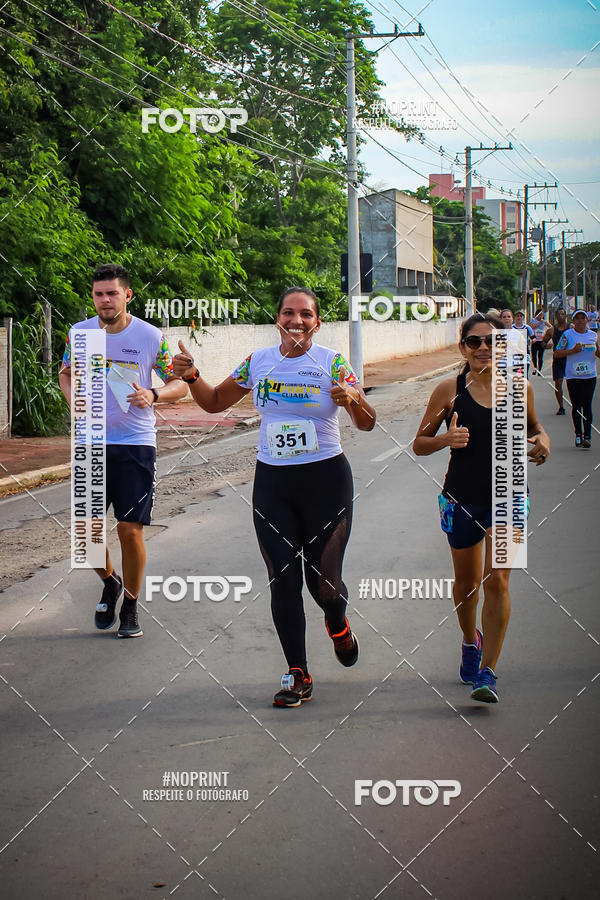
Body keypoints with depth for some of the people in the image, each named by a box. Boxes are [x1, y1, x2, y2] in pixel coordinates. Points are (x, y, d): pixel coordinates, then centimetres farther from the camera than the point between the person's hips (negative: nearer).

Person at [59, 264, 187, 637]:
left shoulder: (152, 337, -6)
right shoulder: (79, 333, 2)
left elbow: (180, 383, 2)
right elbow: (67, 373, 19)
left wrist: (153, 395, -19)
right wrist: (72, 397, -2)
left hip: (136, 444, -2)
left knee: (130, 530, -4)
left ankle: (130, 605, 17)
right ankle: (110, 582, 32)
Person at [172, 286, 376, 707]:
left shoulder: (332, 363, -5)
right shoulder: (258, 361, 3)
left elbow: (368, 423, -7)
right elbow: (214, 402, 15)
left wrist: (351, 400, -28)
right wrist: (192, 376, -4)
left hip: (326, 480, -2)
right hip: (272, 482, 3)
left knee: (323, 579, 0)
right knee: (283, 580, -1)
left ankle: (338, 624, 37)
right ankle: (298, 675, 10)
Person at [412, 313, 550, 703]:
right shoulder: (449, 391, -5)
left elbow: (534, 427, 18)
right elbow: (419, 444, 1)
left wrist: (542, 442, -5)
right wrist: (446, 439, -19)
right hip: (462, 498, 1)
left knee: (496, 580, -13)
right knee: (467, 582, 15)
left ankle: (487, 672, -7)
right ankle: (471, 640, 45)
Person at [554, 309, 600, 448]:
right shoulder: (568, 335, -1)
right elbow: (557, 354, -4)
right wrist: (573, 350, -17)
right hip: (573, 376, 0)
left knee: (587, 406, -9)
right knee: (576, 406, 7)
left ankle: (587, 436, -8)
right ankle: (578, 434, 21)